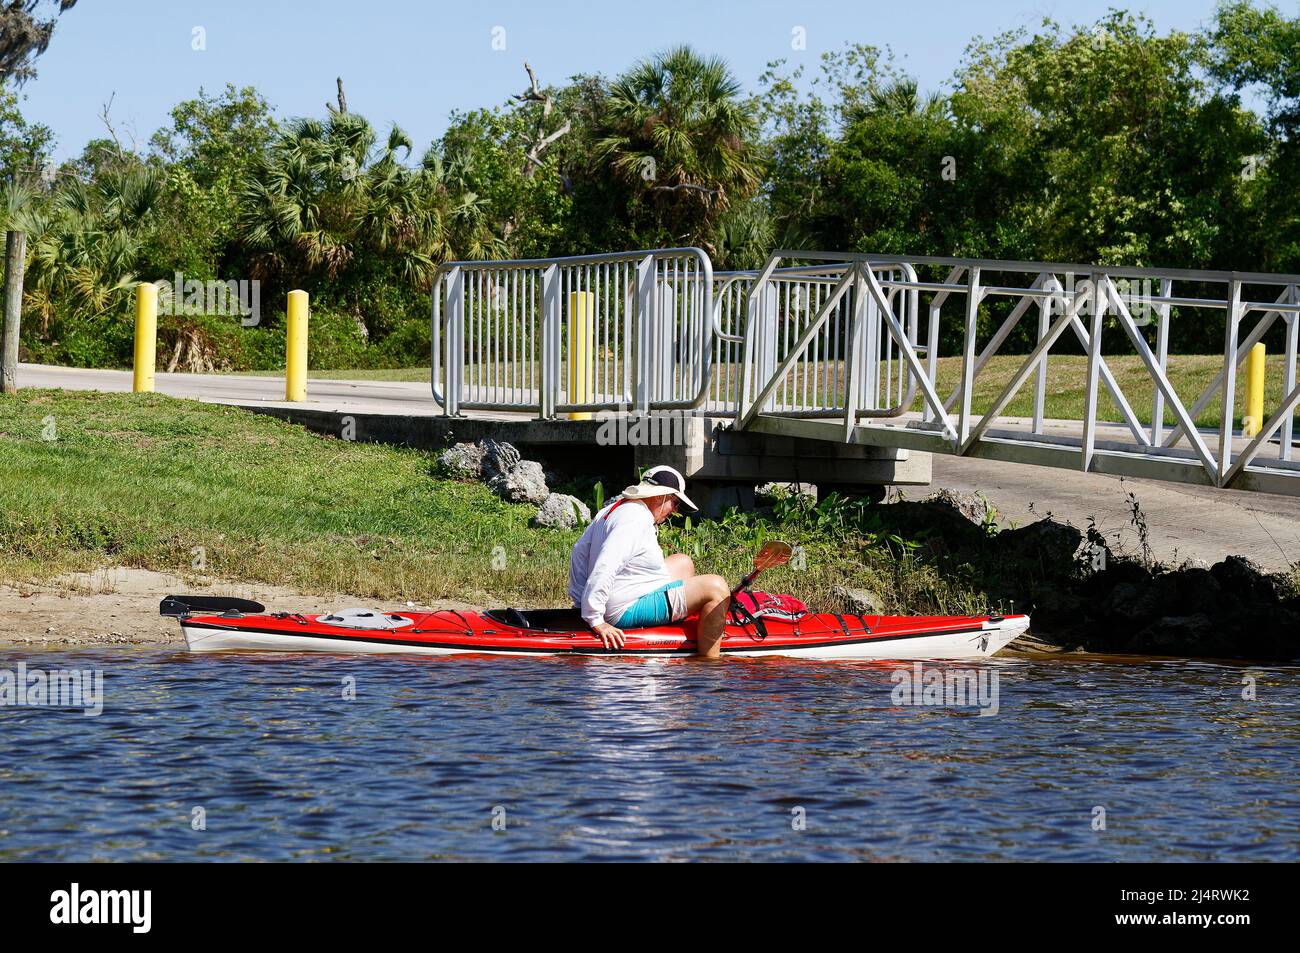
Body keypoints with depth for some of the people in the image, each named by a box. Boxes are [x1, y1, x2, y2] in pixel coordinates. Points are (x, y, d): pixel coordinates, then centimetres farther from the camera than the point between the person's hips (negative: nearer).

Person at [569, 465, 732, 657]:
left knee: (683, 562, 28)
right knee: (716, 588, -11)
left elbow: (580, 552, 18)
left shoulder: (611, 510, 12)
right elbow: (604, 567, -30)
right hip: (628, 610, -11)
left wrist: (581, 602, 21)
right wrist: (595, 620, -27)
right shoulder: (636, 521, -21)